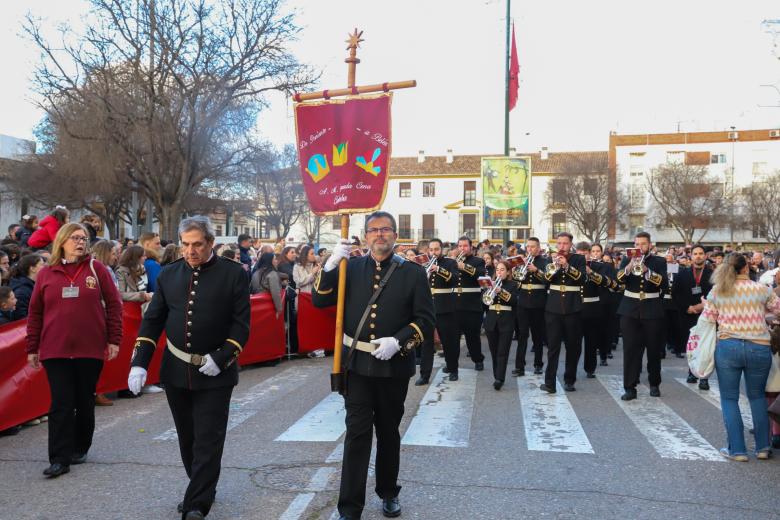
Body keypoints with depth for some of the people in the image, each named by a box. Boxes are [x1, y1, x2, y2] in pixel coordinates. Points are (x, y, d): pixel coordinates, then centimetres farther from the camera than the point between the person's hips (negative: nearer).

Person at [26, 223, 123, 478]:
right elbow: (35, 313, 9)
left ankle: (80, 448, 27)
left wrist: (114, 340, -3)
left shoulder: (97, 269, 1)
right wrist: (32, 348, 7)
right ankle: (60, 458, 3)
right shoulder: (46, 274, 5)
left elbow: (114, 305, 1)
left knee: (85, 401, 11)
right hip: (55, 351, 0)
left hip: (90, 349, 0)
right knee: (61, 404, -2)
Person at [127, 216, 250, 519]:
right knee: (187, 437, 15)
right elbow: (152, 320, 6)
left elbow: (241, 323, -7)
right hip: (176, 371, 4)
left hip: (215, 373, -4)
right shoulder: (169, 274, 4)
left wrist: (221, 359, -17)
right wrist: (139, 363, -4)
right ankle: (202, 491, 33)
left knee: (208, 440, -3)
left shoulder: (233, 274, -7)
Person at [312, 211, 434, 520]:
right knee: (357, 433, -1)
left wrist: (398, 341, -18)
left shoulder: (413, 272, -1)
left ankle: (388, 492, 36)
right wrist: (331, 265, -16)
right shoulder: (351, 267, 3)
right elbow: (319, 301, -3)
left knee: (388, 431, 16)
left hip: (394, 365, 0)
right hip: (357, 364, 0)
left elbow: (426, 319, -3)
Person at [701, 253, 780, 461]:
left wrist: (705, 304, 23)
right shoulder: (762, 290, 0)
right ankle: (763, 447, 21)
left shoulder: (717, 291, 0)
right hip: (759, 348, 1)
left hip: (728, 347, -1)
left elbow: (707, 320, 4)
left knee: (729, 398, 9)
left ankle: (737, 449, 7)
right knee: (757, 396, 19)